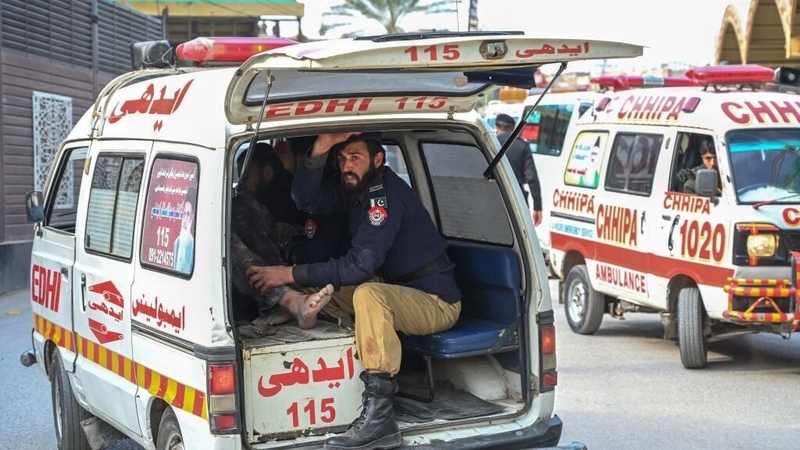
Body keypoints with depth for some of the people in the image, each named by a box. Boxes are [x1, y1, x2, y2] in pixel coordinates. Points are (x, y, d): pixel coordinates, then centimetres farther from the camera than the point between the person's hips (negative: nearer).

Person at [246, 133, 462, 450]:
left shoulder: (387, 195, -21)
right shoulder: (357, 189, 6)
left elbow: (361, 265, -29)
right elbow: (307, 200, -4)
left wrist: (291, 275, -28)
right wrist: (320, 149, -18)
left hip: (436, 302, -9)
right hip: (399, 292, 9)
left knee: (367, 294, -37)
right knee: (320, 292, 10)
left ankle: (379, 415, -43)